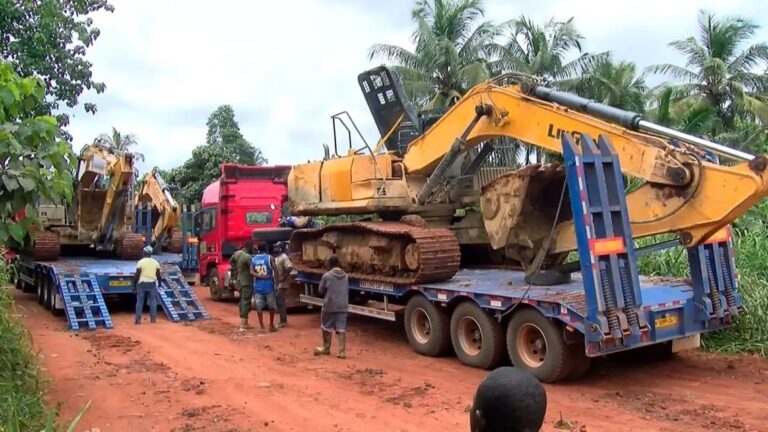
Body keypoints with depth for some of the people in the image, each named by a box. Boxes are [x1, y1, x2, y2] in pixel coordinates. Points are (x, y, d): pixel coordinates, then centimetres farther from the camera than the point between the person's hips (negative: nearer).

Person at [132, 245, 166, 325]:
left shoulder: (140, 262, -7)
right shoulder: (155, 262, 2)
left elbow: (137, 275, -8)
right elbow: (158, 275, 5)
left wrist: (134, 285, 0)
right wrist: (161, 280, 23)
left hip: (142, 283, -2)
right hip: (152, 283, 2)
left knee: (140, 301, 4)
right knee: (153, 301, 10)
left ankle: (138, 319, 4)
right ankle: (153, 318, 10)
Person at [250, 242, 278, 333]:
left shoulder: (253, 259, 7)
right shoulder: (270, 258, -4)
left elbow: (251, 272, -5)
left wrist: (260, 276, -11)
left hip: (257, 286, 3)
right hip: (268, 286, -3)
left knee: (259, 307, 4)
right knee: (271, 306, 12)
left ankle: (262, 327, 1)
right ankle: (271, 326, 18)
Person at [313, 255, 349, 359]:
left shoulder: (326, 276, -8)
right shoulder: (345, 276, 6)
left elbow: (321, 291, 1)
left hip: (329, 305, -3)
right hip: (342, 306, 3)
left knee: (326, 327, 14)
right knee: (341, 328, 4)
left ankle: (326, 349, 27)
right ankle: (342, 351, -1)